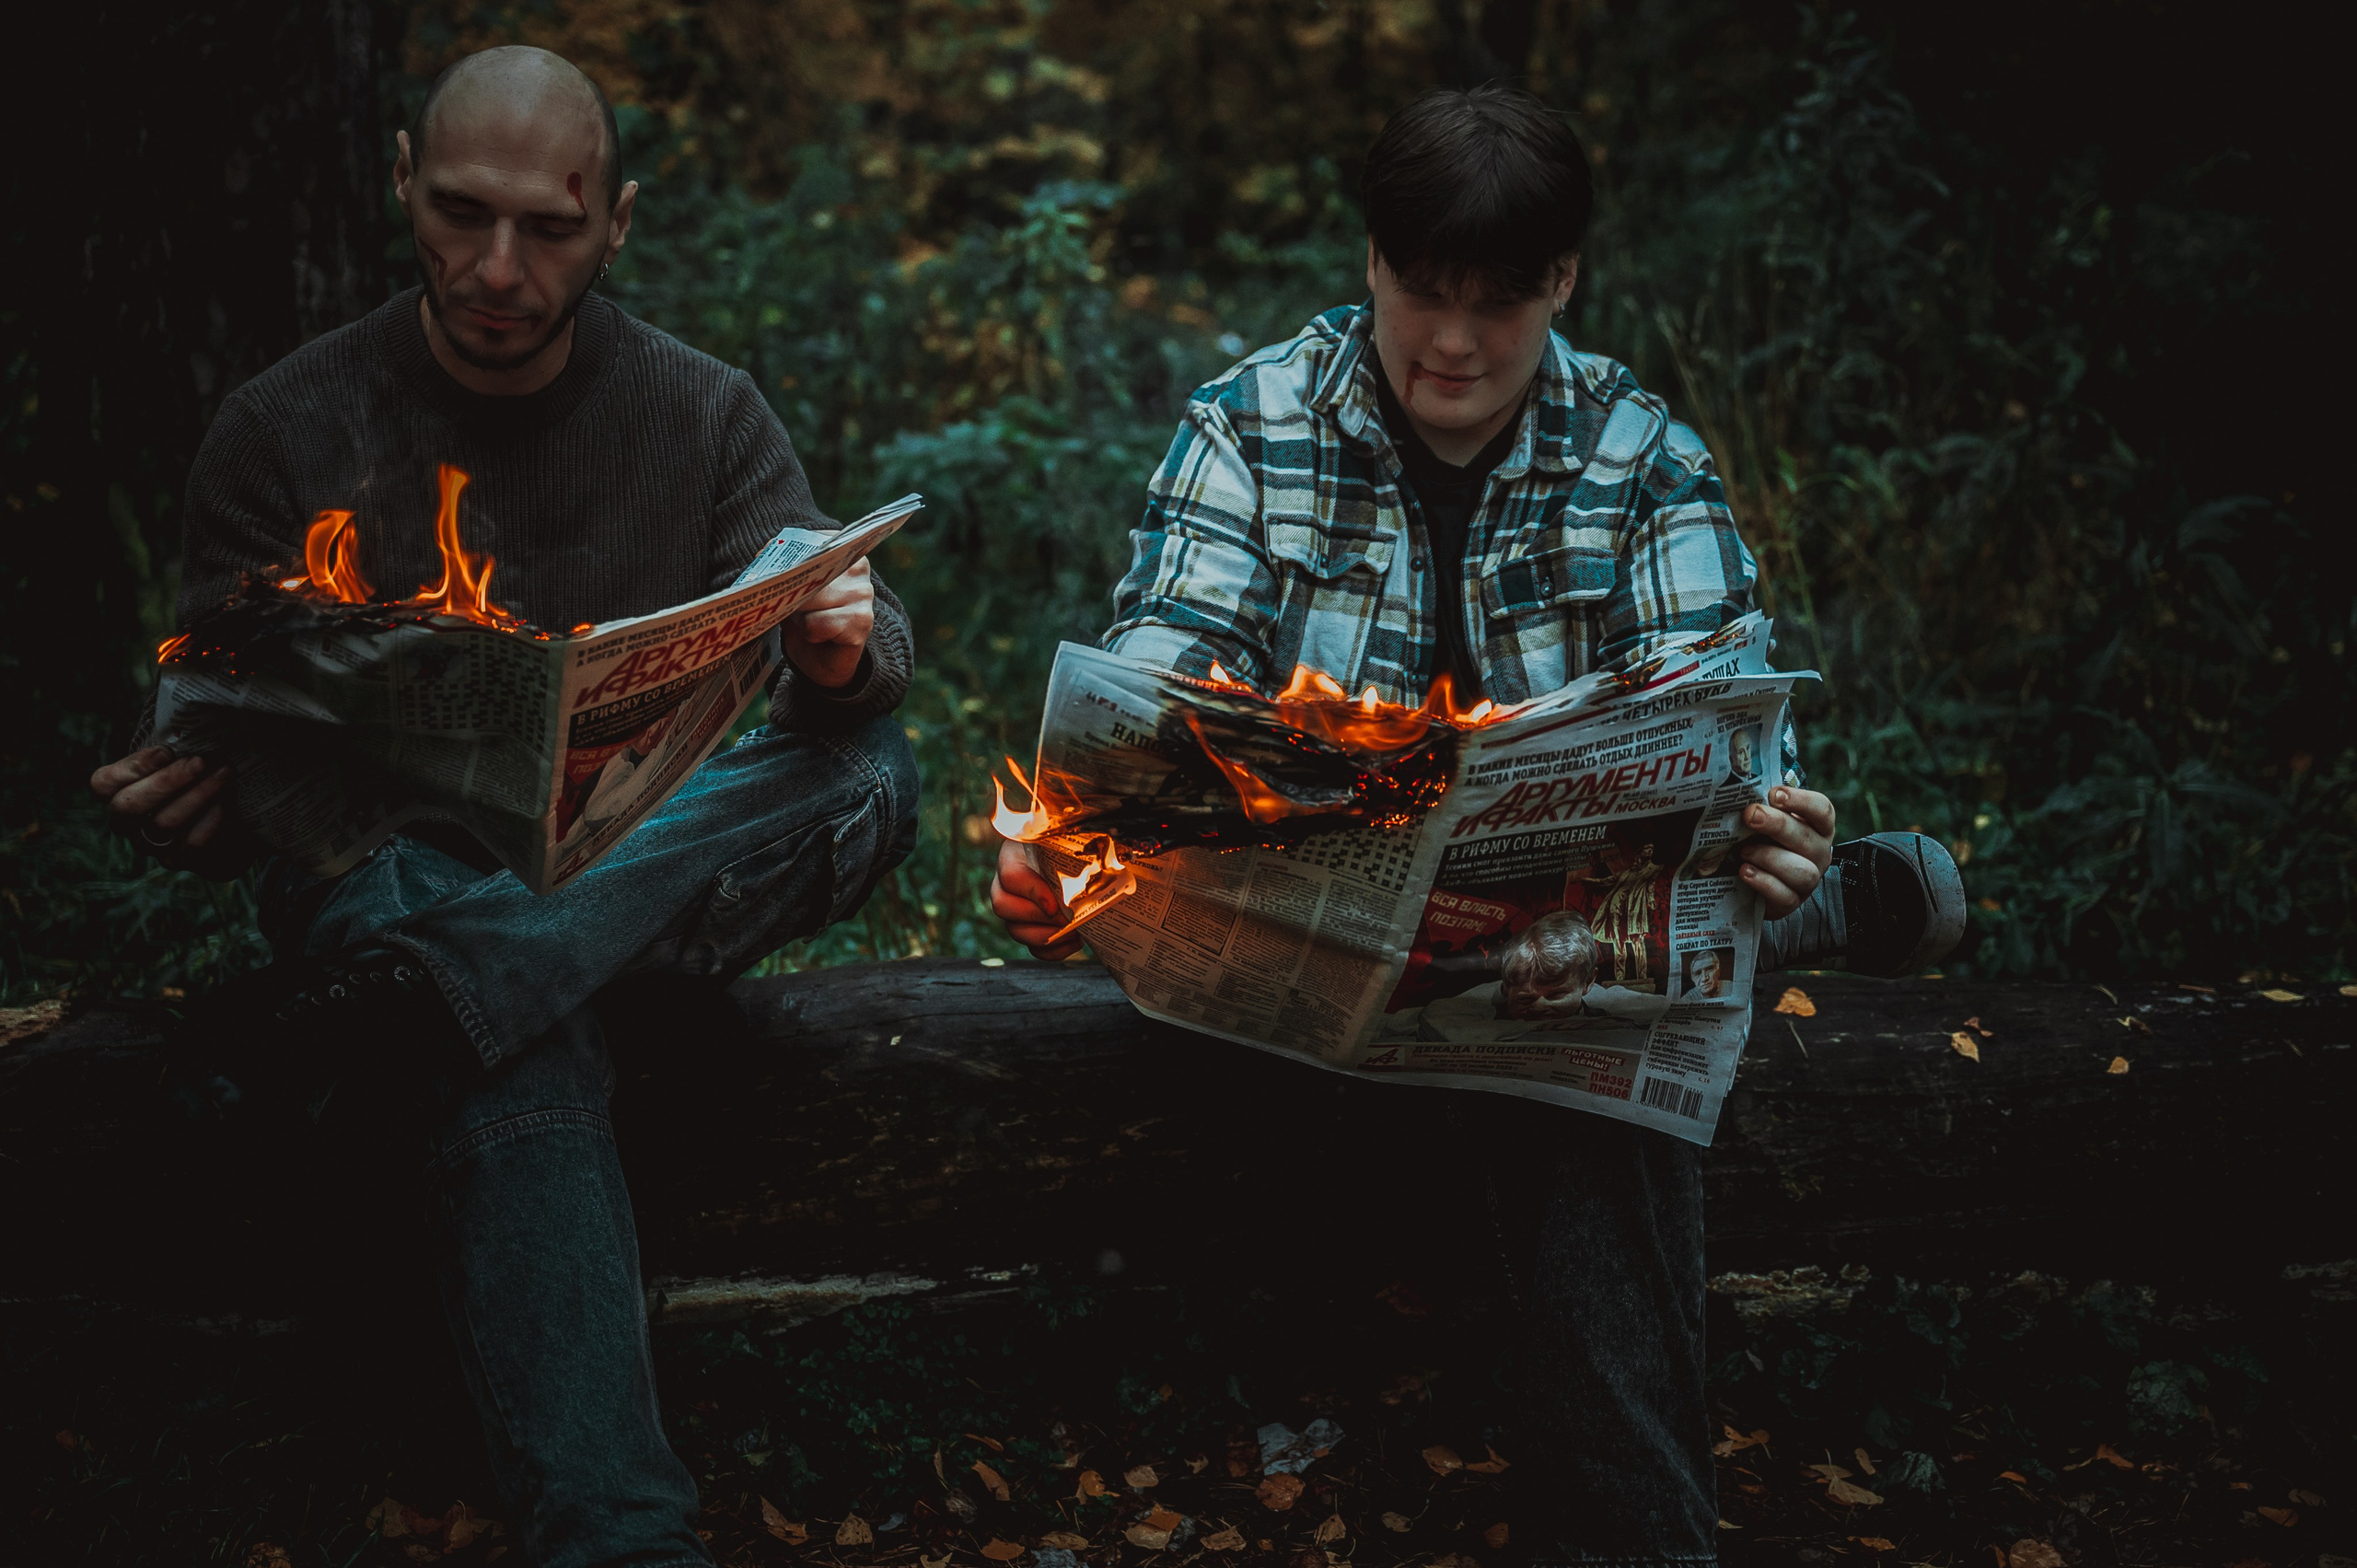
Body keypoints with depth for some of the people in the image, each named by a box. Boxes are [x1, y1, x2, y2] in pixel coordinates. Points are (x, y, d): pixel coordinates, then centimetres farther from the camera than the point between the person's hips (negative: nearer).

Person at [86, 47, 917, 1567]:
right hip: (391, 859, -2)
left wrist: (846, 647, -27)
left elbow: (849, 657, -1)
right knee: (515, 1043, -37)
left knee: (867, 768, -29)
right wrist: (194, 796, -22)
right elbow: (222, 742, 4)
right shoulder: (284, 431, 4)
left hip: (656, 873, 2)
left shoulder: (705, 414, 7)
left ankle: (353, 1011, -39)